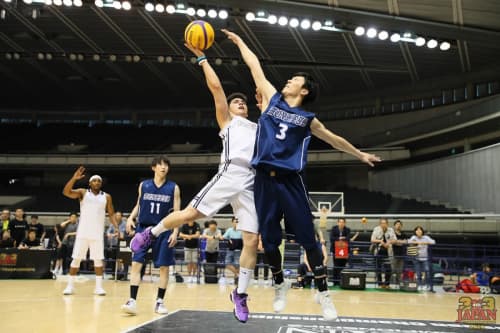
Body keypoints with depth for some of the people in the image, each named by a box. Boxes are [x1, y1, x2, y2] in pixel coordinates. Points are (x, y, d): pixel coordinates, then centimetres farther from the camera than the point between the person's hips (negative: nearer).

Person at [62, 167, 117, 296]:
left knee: (98, 260, 3)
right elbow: (66, 192, -13)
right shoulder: (82, 192, 2)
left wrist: (117, 228, -4)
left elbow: (111, 214, 10)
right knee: (76, 259, 2)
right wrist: (74, 178, -26)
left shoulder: (106, 197, 7)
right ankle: (70, 286, 12)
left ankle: (99, 287, 10)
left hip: (98, 234, 1)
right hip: (83, 233, -1)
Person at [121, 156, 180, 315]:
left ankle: (159, 301, 15)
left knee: (164, 267, 2)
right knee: (136, 263, -8)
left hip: (164, 231, -1)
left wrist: (175, 232, -10)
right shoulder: (143, 185, 6)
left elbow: (177, 212, 0)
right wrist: (131, 218, -1)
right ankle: (132, 301, -6)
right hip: (143, 228, 1)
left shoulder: (173, 188, 1)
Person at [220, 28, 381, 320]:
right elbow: (256, 66, 17)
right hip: (265, 179, 2)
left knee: (308, 238, -2)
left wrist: (360, 155, 29)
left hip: (291, 181, -1)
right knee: (269, 239, 6)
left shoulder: (308, 119, 9)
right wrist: (239, 42, 24)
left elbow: (334, 140, 22)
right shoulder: (272, 99, 12)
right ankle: (280, 285, 28)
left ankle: (324, 292, 9)